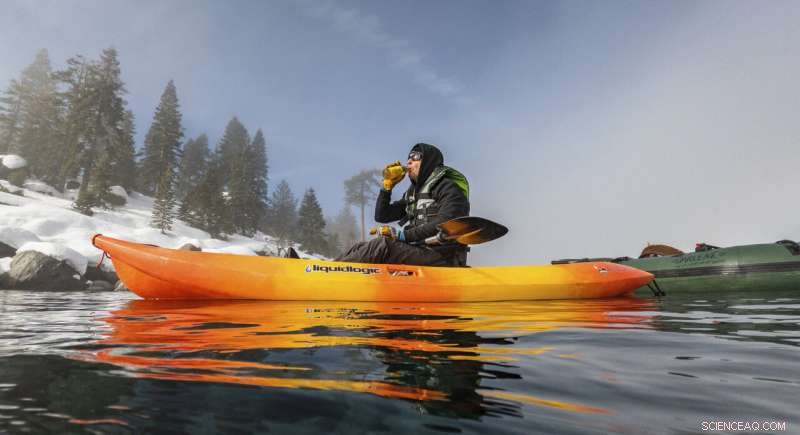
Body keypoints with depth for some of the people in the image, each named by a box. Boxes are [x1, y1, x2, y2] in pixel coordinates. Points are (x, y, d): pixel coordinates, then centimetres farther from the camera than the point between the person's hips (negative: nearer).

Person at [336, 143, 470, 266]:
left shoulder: (448, 187, -2)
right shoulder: (413, 193, 21)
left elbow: (443, 224, -19)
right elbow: (382, 216, 21)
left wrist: (403, 235, -22)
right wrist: (387, 185, 9)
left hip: (440, 257, -7)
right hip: (416, 251, 7)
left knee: (382, 245, -28)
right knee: (360, 249, -8)